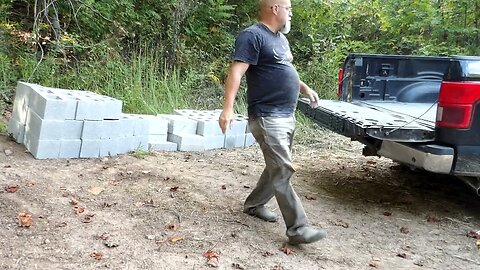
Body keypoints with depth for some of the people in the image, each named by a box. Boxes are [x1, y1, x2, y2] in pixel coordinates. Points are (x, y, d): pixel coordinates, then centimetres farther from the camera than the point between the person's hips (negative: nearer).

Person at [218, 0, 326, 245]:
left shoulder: (280, 38, 18)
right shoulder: (253, 36, -12)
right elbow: (236, 72, -22)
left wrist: (305, 88, 34)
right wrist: (228, 109, -32)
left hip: (287, 116, 10)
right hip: (267, 117, -10)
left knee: (277, 168, 17)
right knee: (283, 171, -10)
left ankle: (254, 204, 35)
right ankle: (297, 228, -5)